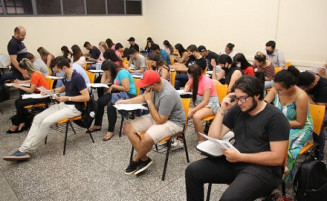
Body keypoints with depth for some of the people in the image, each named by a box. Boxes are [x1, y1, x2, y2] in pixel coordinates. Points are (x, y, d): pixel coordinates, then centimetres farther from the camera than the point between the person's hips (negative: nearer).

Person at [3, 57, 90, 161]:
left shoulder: (77, 78, -19)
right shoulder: (66, 77, 7)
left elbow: (86, 97, -22)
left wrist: (67, 98, -18)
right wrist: (53, 91, 10)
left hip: (74, 107, -9)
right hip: (64, 104, 9)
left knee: (46, 121, -23)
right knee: (38, 118, -5)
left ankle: (26, 150, -7)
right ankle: (24, 149, -9)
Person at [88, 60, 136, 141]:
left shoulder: (122, 72, -14)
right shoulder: (113, 74, 15)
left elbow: (126, 88, -21)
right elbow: (103, 83, 12)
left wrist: (113, 86, -13)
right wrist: (105, 73, 7)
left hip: (129, 94, -9)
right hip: (119, 93, 9)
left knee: (110, 104, -32)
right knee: (100, 101, -8)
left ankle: (111, 131, -20)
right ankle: (97, 125, 7)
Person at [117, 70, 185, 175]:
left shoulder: (167, 95, -31)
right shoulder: (157, 83, -7)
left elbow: (160, 120, -25)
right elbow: (143, 97, 14)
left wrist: (149, 101, -21)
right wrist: (126, 101, 4)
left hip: (173, 121, -9)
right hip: (159, 115, 9)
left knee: (147, 139, -33)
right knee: (128, 128, -4)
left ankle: (136, 160, 2)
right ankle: (144, 159, 2)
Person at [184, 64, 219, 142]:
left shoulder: (206, 81, -20)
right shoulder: (193, 78, -2)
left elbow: (205, 101, -22)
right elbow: (188, 85, 23)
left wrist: (192, 111, -24)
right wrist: (187, 87, -2)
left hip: (210, 102, -6)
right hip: (198, 101, 6)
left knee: (196, 116, -34)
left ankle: (201, 141, -16)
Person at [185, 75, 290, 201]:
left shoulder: (275, 117, -10)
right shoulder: (236, 110, 7)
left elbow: (277, 157, -15)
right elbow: (213, 137, 6)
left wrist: (240, 157, -20)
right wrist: (222, 110, -4)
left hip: (262, 168, -6)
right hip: (233, 162, 6)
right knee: (193, 170, -8)